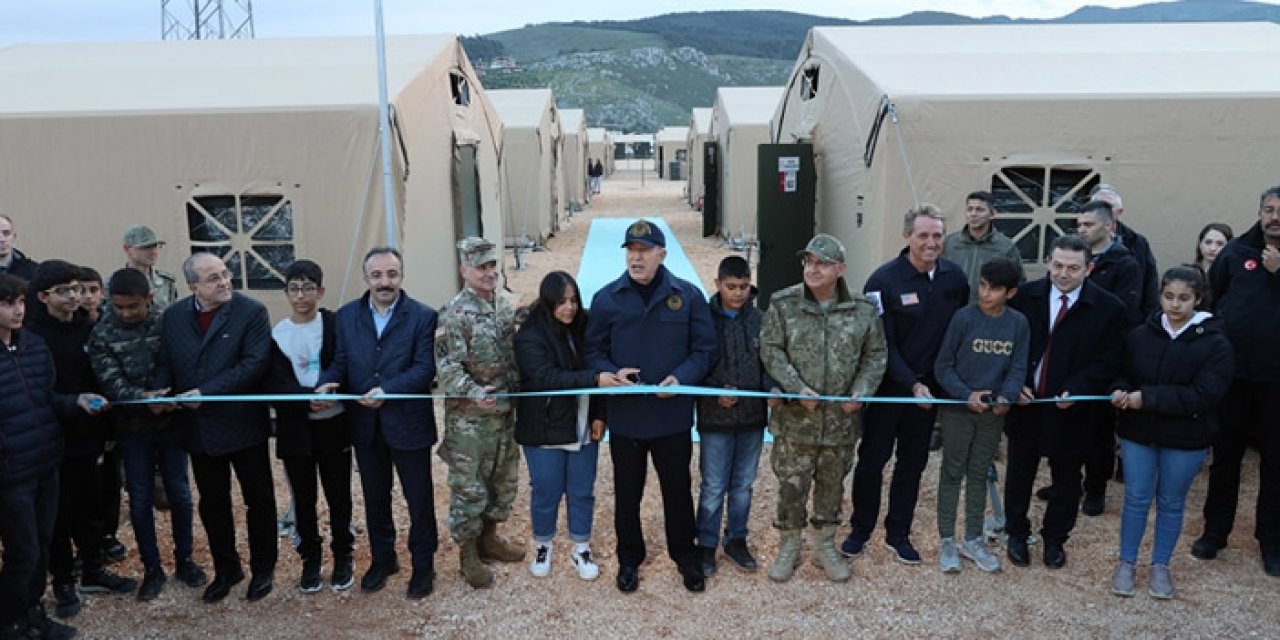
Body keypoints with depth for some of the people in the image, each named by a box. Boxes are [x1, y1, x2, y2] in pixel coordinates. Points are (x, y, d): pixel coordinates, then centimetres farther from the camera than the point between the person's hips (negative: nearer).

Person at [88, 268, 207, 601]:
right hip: (132, 428, 0)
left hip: (169, 422, 0)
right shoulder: (102, 334, -7)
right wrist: (141, 396, -33)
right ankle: (152, 569, 22)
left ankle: (184, 560, 27)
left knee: (180, 495, 9)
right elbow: (110, 381, -15)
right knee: (140, 501, 7)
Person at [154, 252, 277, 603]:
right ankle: (225, 570, 32)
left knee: (259, 499, 9)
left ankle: (262, 568, 27)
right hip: (198, 427, 4)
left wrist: (206, 393, -22)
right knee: (212, 505, 15)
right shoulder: (173, 316, 4)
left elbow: (255, 362, -18)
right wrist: (159, 391, -13)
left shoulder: (251, 311, -11)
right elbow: (164, 362, 8)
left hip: (243, 423, -4)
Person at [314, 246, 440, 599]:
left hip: (408, 423, -4)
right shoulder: (347, 315, 3)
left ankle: (423, 564, 26)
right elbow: (340, 361, 5)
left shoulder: (423, 316, -9)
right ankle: (382, 558, 37)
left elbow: (424, 368, -16)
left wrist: (387, 390, -28)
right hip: (365, 424, 4)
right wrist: (327, 383, -17)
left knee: (419, 498, 9)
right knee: (375, 497, 18)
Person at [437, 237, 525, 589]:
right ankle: (469, 556, 20)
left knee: (504, 481, 18)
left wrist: (517, 392, 12)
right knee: (469, 487, 4)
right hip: (469, 419, -7)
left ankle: (489, 538, 38)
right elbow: (448, 367, -21)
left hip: (504, 414, 7)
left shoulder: (504, 306, 7)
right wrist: (472, 394, -34)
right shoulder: (454, 314, -15)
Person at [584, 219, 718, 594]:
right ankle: (629, 559, 35)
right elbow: (593, 352, 3)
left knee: (678, 489, 15)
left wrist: (681, 378, -18)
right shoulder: (607, 298, -3)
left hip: (673, 414, 0)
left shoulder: (688, 296, -4)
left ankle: (685, 556, 36)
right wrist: (611, 373, -17)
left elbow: (705, 350, -1)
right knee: (627, 492, 15)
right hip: (624, 417, 0)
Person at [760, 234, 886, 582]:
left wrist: (861, 391, -9)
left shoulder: (863, 309, -1)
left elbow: (876, 355, 5)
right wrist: (798, 388, -18)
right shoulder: (783, 304, -7)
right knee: (791, 483, 6)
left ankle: (827, 546, 33)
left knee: (833, 483, 16)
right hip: (795, 418, -2)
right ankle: (790, 546, 26)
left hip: (841, 419, 2)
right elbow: (771, 351, -8)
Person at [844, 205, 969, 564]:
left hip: (929, 388, 4)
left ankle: (898, 534, 28)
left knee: (913, 463, 13)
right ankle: (860, 530, 24)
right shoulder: (885, 280, -16)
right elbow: (882, 343, -16)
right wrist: (912, 384, -21)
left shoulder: (954, 277, -2)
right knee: (872, 459, 6)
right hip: (888, 386, -4)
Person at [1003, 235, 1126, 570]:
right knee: (1019, 473, 15)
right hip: (1025, 403, 1)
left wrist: (1075, 391, -22)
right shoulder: (1026, 296, -5)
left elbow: (1106, 363, -8)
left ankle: (1055, 539, 35)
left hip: (1071, 409, -1)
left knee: (1067, 479, 14)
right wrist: (1015, 385, -12)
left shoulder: (1108, 308, -9)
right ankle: (1017, 535, 34)